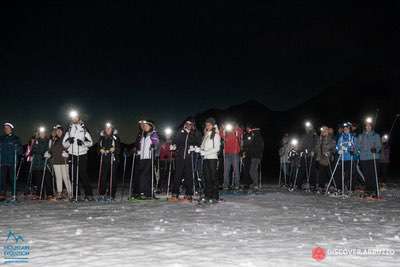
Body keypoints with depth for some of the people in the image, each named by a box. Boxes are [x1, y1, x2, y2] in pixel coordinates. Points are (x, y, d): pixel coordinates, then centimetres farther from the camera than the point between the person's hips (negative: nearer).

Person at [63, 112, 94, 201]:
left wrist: (83, 143, -17)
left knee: (83, 175, -8)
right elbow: (64, 143, 11)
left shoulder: (83, 129, 7)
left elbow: (90, 142, 3)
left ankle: (89, 194, -5)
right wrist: (69, 141, -11)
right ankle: (75, 194, 8)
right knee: (73, 175, 1)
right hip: (72, 156, 3)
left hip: (82, 155, -3)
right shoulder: (69, 130, 14)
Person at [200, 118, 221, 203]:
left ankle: (215, 196, -6)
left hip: (212, 158, -6)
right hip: (205, 158, 6)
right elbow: (202, 146, 19)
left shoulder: (216, 135, 0)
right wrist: (201, 151, -3)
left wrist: (205, 153, -13)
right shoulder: (205, 135, 20)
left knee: (213, 177, -7)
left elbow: (217, 148, -8)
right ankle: (208, 195, 6)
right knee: (207, 177, 3)